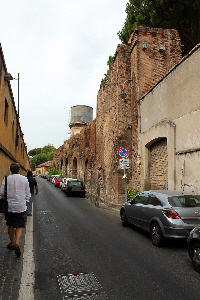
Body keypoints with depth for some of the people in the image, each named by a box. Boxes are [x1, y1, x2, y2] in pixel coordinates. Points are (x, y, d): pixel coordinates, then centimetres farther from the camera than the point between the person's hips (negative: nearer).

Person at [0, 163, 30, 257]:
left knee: (10, 226, 16)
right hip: (21, 206, -1)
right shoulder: (24, 179, -3)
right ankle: (17, 243, -14)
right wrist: (26, 203, 16)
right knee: (19, 226, 4)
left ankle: (12, 243, 28)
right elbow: (27, 193, 3)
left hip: (9, 206, 1)